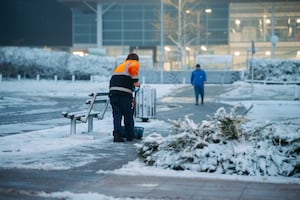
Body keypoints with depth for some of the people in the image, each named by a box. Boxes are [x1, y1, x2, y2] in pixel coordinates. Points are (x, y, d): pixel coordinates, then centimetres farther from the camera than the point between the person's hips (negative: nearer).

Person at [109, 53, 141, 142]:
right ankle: (130, 136, 19)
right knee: (128, 115, 8)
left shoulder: (120, 66, 31)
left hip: (113, 91, 5)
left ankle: (117, 134, -10)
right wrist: (136, 81, -8)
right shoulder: (135, 63, 11)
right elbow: (133, 68, -16)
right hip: (124, 93, -5)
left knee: (117, 114, 3)